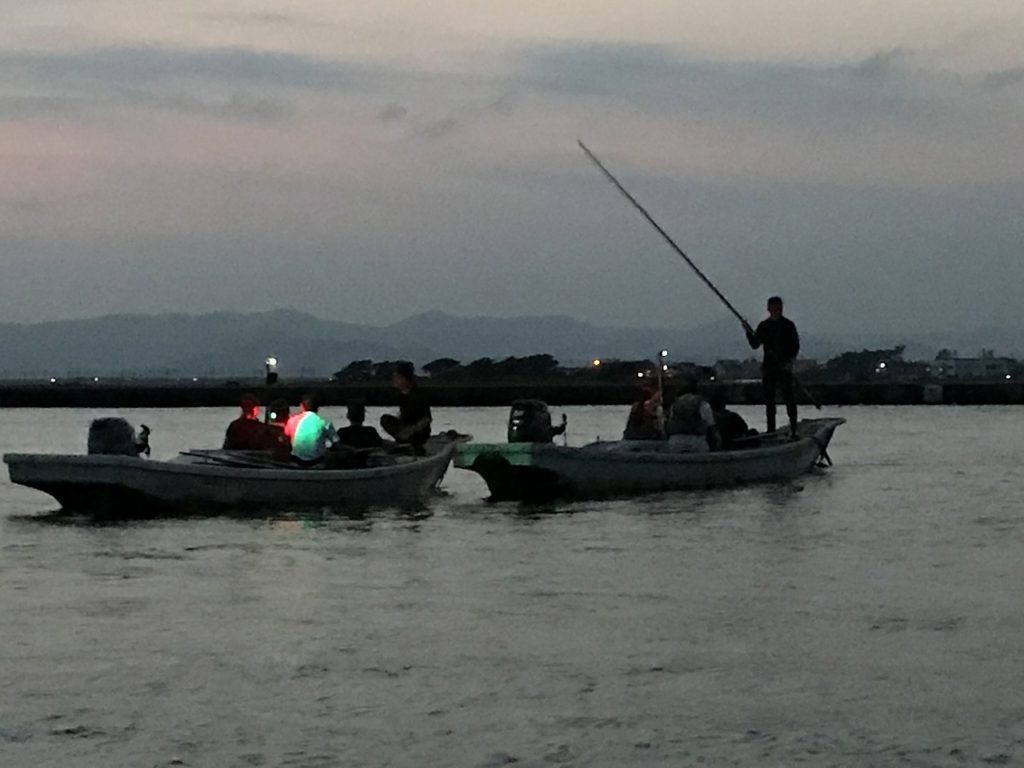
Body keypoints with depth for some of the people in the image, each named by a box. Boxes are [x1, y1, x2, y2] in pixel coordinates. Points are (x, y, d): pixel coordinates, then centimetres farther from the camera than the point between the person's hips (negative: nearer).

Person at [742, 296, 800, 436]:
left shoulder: (788, 325, 2)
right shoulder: (764, 326, 11)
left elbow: (795, 346, 0)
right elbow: (755, 345, 9)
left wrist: (790, 359, -15)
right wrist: (749, 332, -7)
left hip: (784, 366, -4)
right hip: (768, 365, 4)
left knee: (788, 397, -11)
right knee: (769, 398, 5)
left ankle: (793, 428, -12)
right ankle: (771, 429, 10)